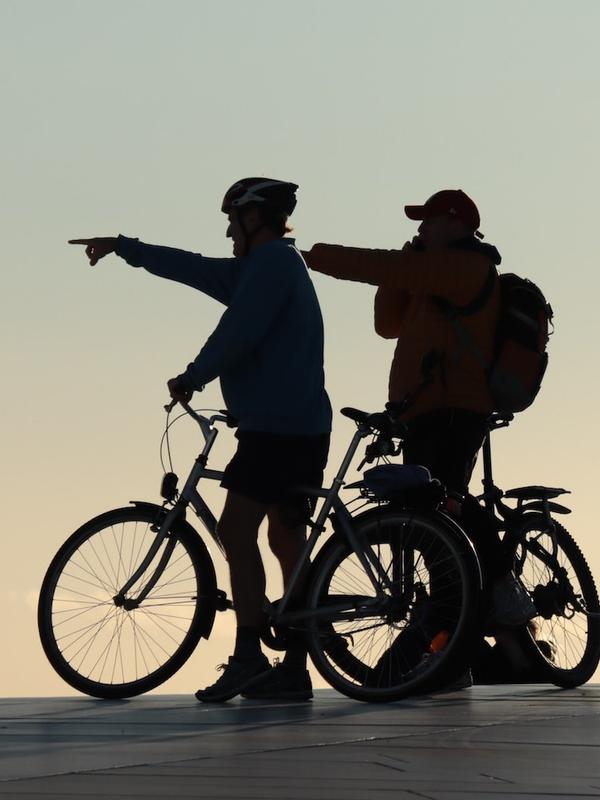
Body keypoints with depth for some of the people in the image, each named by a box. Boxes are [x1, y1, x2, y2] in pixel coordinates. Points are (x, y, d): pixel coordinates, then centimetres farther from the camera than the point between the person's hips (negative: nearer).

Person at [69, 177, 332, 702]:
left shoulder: (272, 262, -9)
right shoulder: (275, 265, 21)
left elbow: (238, 333, -19)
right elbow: (193, 268, 29)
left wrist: (193, 378, -5)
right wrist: (121, 247, 35)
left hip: (276, 427, -10)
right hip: (302, 428, 10)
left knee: (237, 528, -13)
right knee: (287, 540, 8)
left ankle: (248, 655, -19)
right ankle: (294, 669, 7)